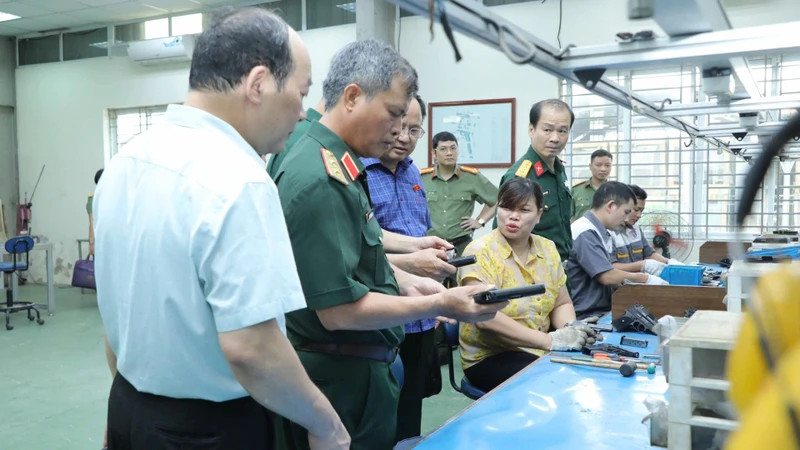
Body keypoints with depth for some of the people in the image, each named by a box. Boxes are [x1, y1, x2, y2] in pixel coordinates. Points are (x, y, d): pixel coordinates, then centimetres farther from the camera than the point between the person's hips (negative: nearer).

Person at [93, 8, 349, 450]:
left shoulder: (123, 161, 1)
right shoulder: (236, 179, -26)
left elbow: (116, 305, 10)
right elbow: (248, 348, -28)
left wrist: (130, 407, 21)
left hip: (128, 408, 8)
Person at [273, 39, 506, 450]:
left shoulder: (338, 166, 7)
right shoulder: (321, 182, -26)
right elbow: (339, 310, -26)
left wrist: (404, 282, 8)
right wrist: (440, 305, -20)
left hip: (356, 369, 10)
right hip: (339, 382, -10)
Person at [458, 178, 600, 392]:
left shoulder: (547, 248, 7)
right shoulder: (481, 252, -13)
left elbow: (562, 304, 12)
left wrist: (571, 328, -11)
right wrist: (550, 340, -26)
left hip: (538, 351, 6)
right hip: (490, 359, -6)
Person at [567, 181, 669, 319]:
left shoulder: (603, 234, 14)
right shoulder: (585, 233, -17)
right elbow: (607, 277, -19)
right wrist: (645, 278, -6)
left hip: (603, 310, 9)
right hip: (586, 316, -9)